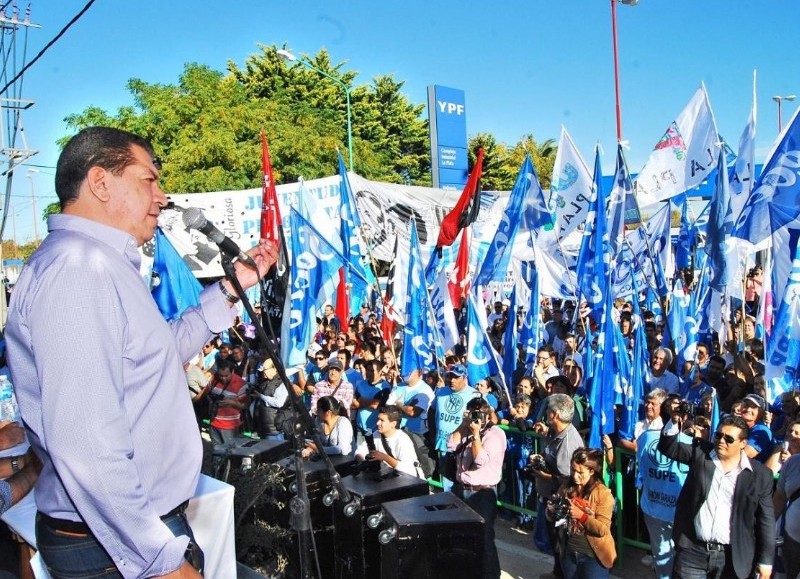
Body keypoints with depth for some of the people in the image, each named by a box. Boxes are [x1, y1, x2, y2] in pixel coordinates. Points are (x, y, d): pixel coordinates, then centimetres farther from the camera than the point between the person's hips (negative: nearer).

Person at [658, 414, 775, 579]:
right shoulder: (700, 452, 1)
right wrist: (674, 421, -20)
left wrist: (765, 560, 1)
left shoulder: (760, 474, -2)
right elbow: (668, 447, -3)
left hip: (732, 557, 0)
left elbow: (765, 520, 1)